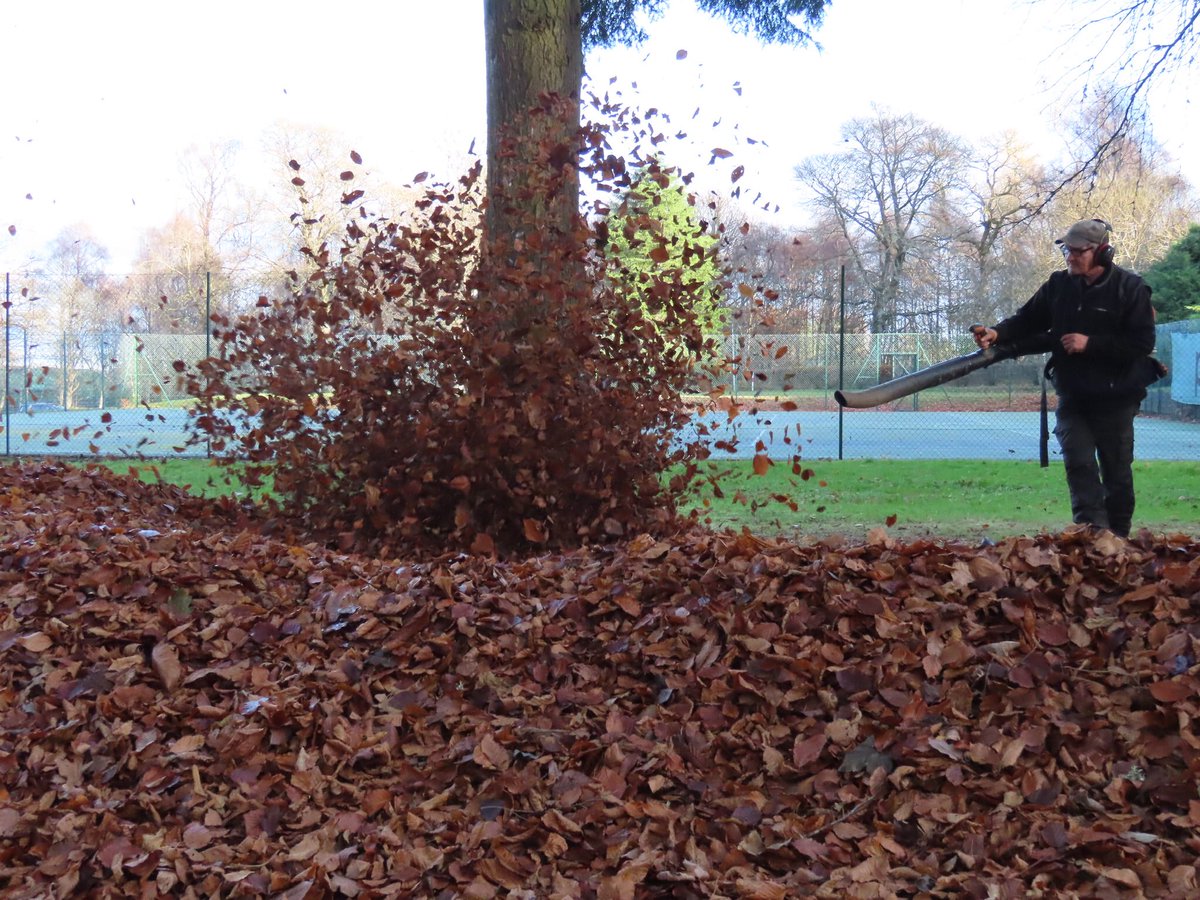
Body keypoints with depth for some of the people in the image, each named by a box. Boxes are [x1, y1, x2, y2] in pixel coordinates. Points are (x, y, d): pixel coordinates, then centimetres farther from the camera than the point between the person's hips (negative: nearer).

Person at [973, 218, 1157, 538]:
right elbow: (1027, 320, 5)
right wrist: (999, 332, -15)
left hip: (1114, 399, -2)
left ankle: (1118, 540, 23)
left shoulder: (1130, 289, -9)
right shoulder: (1059, 285, 2)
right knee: (1079, 463, -11)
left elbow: (1142, 343, -15)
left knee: (1117, 472, 9)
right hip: (1072, 397, 3)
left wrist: (1091, 343, -21)